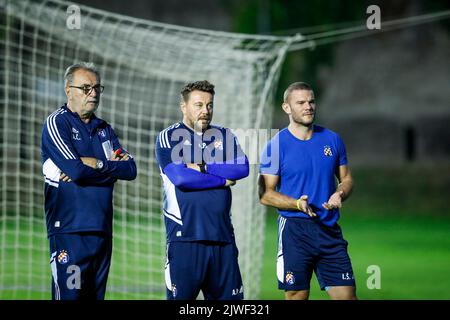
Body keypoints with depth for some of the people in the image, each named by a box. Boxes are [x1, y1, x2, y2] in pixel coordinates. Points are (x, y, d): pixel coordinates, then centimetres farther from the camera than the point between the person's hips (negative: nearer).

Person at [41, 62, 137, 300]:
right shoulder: (56, 123, -2)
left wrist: (97, 164, -8)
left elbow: (130, 169, 6)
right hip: (69, 230, -7)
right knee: (70, 295, -13)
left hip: (102, 229, 7)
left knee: (95, 295, 6)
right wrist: (111, 166, -1)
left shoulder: (104, 129, 19)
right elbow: (76, 170, -16)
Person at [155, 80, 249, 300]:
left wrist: (203, 168, -8)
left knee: (229, 296, 4)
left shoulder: (224, 136, 16)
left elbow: (242, 168, -1)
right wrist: (223, 180, -3)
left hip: (222, 235, 4)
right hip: (185, 237, -4)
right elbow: (180, 177, -12)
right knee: (181, 297, -5)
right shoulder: (168, 137, 3)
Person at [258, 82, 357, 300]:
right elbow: (265, 194, -3)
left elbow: (346, 179, 18)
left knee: (346, 294, -2)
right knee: (297, 295, -2)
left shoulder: (332, 140, 10)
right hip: (294, 229, -3)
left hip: (330, 230, 3)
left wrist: (340, 194, -6)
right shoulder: (276, 146, -2)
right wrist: (297, 204, -19)